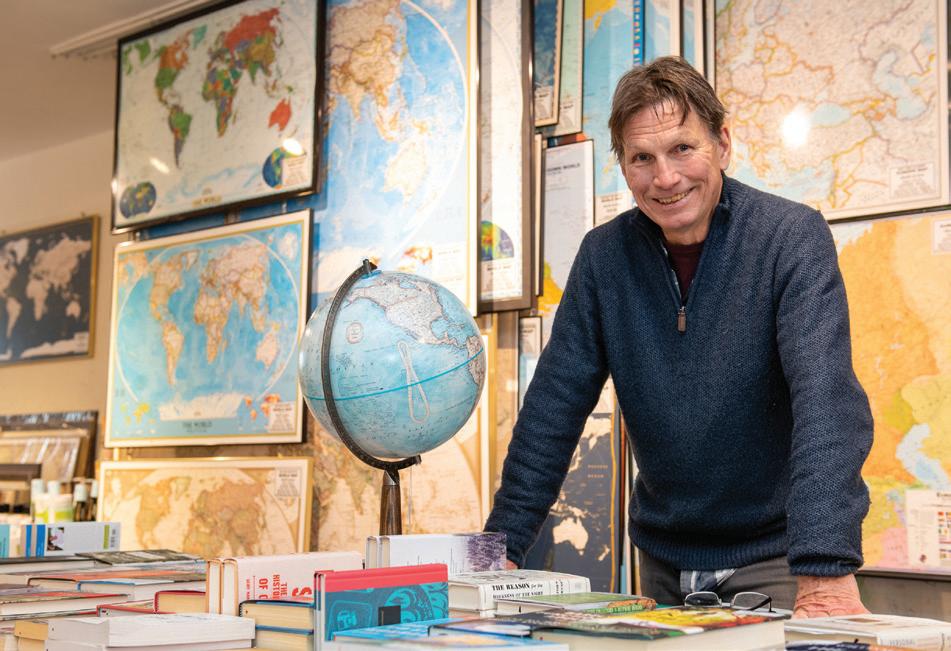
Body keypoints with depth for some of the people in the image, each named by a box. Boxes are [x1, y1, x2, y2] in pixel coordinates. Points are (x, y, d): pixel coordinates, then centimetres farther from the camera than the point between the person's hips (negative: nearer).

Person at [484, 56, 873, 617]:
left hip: (776, 555, -3)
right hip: (664, 558, 4)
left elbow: (826, 397, -26)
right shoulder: (604, 254, -3)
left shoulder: (792, 235, -14)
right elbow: (554, 407, -3)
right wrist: (502, 549, -9)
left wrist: (827, 569, -37)